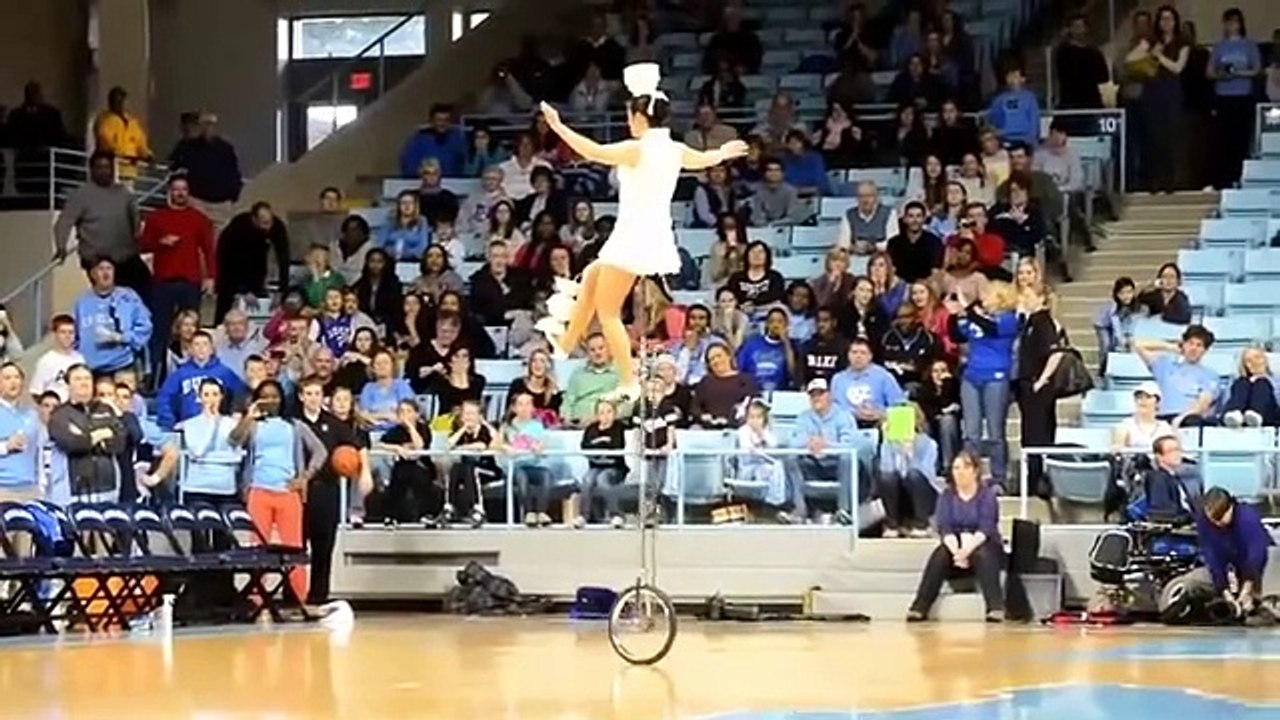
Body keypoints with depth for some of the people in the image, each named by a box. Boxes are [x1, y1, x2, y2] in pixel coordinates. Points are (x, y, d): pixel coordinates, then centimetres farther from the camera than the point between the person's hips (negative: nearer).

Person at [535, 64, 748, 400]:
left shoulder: (637, 149, -16)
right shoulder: (675, 151, 7)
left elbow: (594, 151, -28)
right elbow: (703, 159, 29)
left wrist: (558, 126, -22)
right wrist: (724, 153, 51)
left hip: (633, 237, -9)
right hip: (657, 238, 9)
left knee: (607, 310, 0)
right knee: (592, 276, 27)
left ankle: (629, 382, -4)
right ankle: (567, 341, 36)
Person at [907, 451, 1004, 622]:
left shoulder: (987, 494, -4)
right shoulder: (947, 495, 4)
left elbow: (985, 528, -17)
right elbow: (944, 528, -8)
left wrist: (967, 550, -35)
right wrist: (956, 551, -29)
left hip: (982, 546, -2)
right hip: (955, 546, 2)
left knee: (983, 555, -35)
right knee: (939, 555, -29)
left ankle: (996, 608, -46)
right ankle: (919, 608, -36)